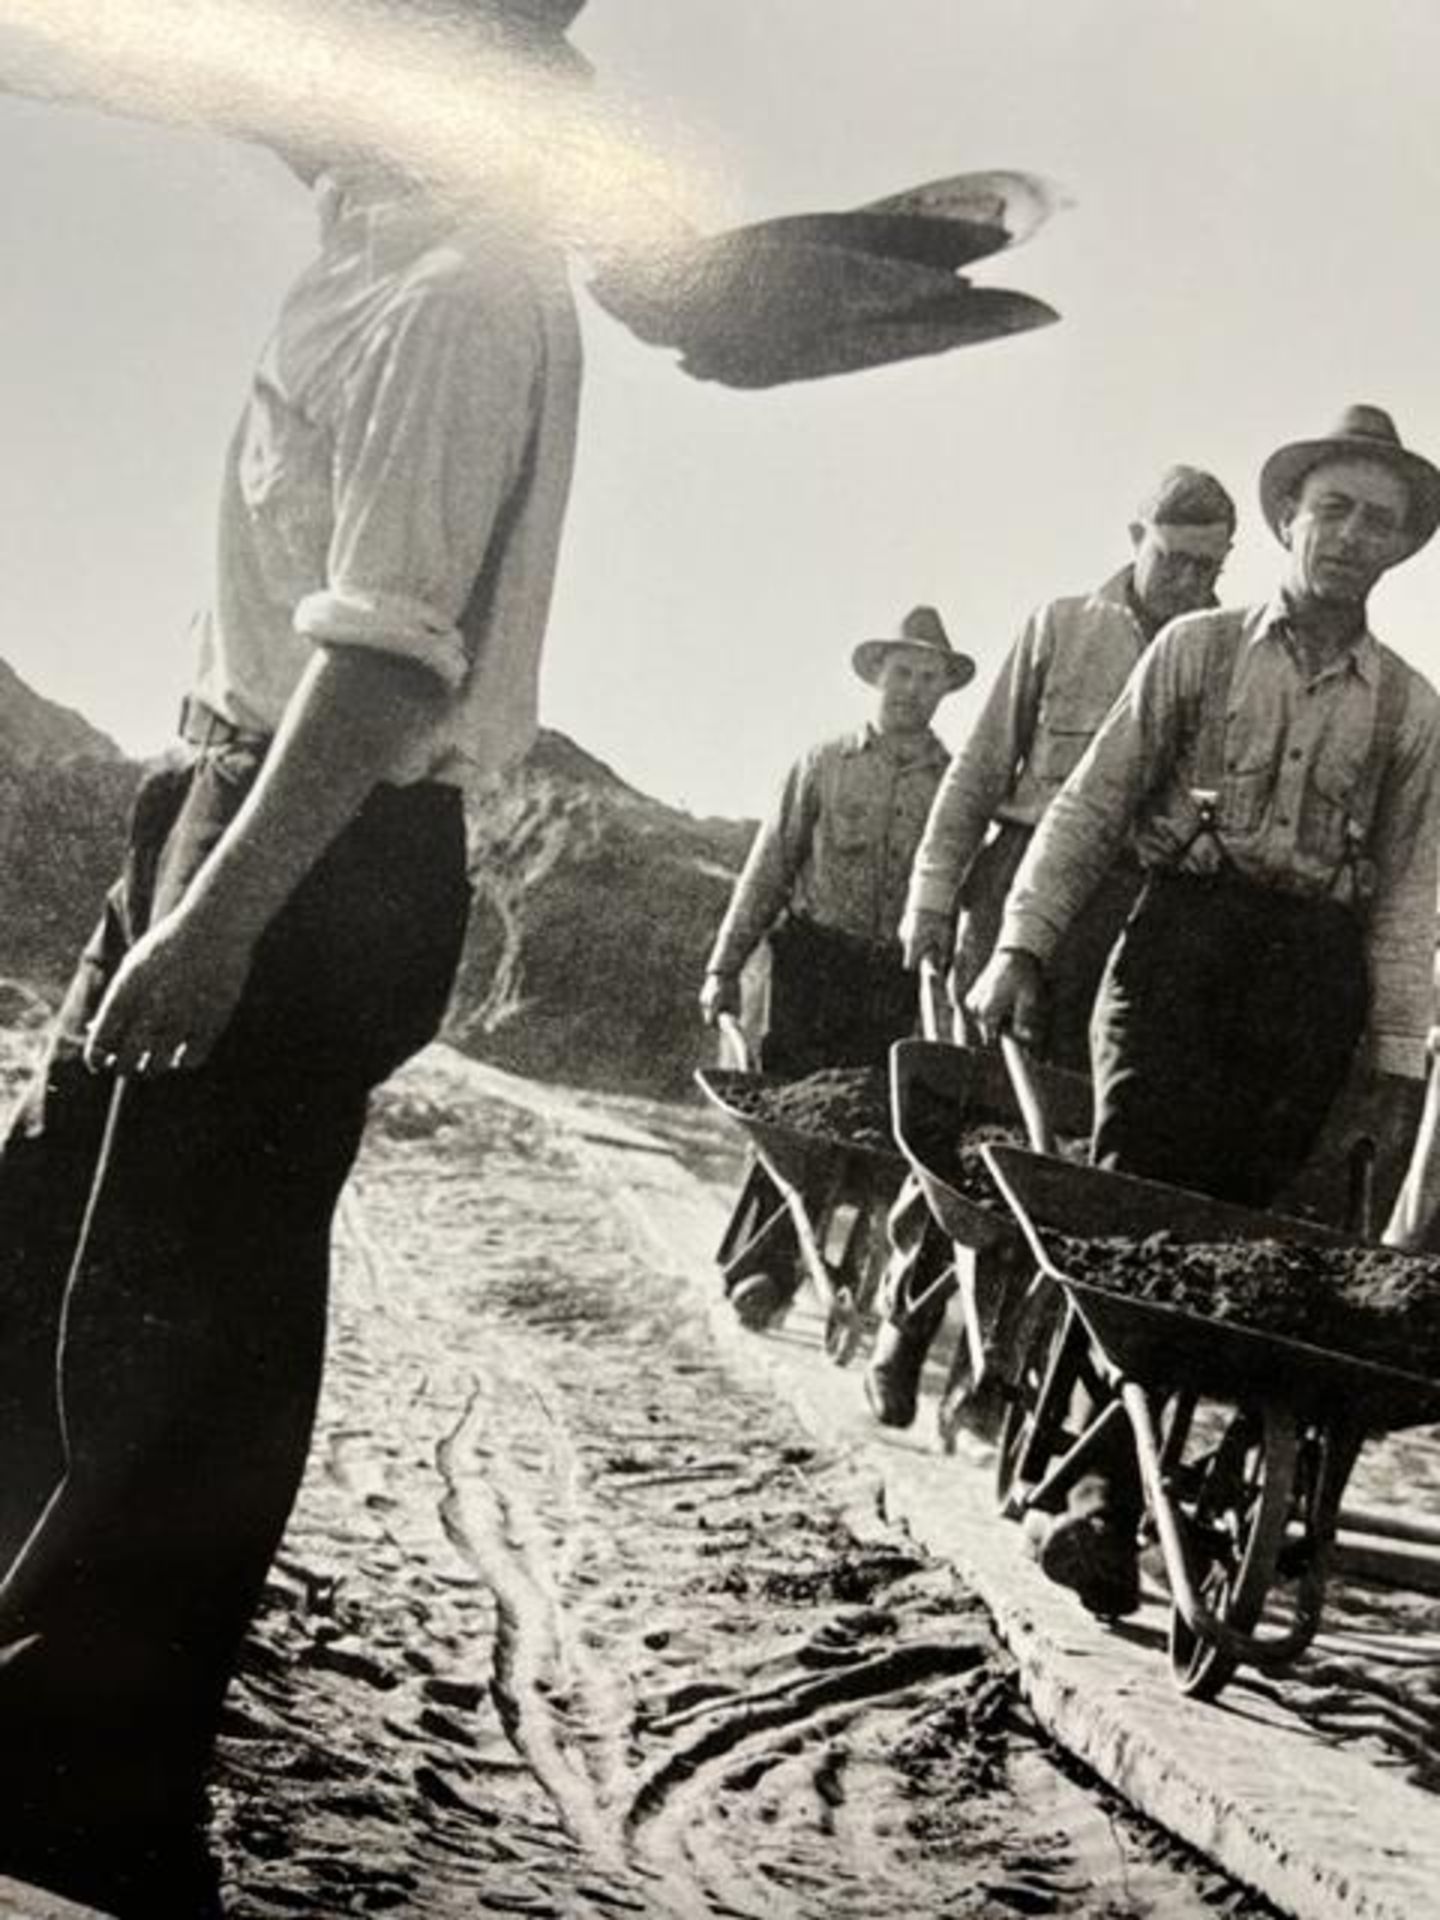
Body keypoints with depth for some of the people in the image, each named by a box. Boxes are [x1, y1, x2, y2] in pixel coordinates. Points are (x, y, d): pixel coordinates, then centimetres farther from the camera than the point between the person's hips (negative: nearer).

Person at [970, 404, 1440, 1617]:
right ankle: (1106, 1494, -11)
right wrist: (1022, 946, -3)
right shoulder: (1196, 650, 10)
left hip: (1315, 980, 2)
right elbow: (1091, 807, 7)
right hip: (1181, 938, -1)